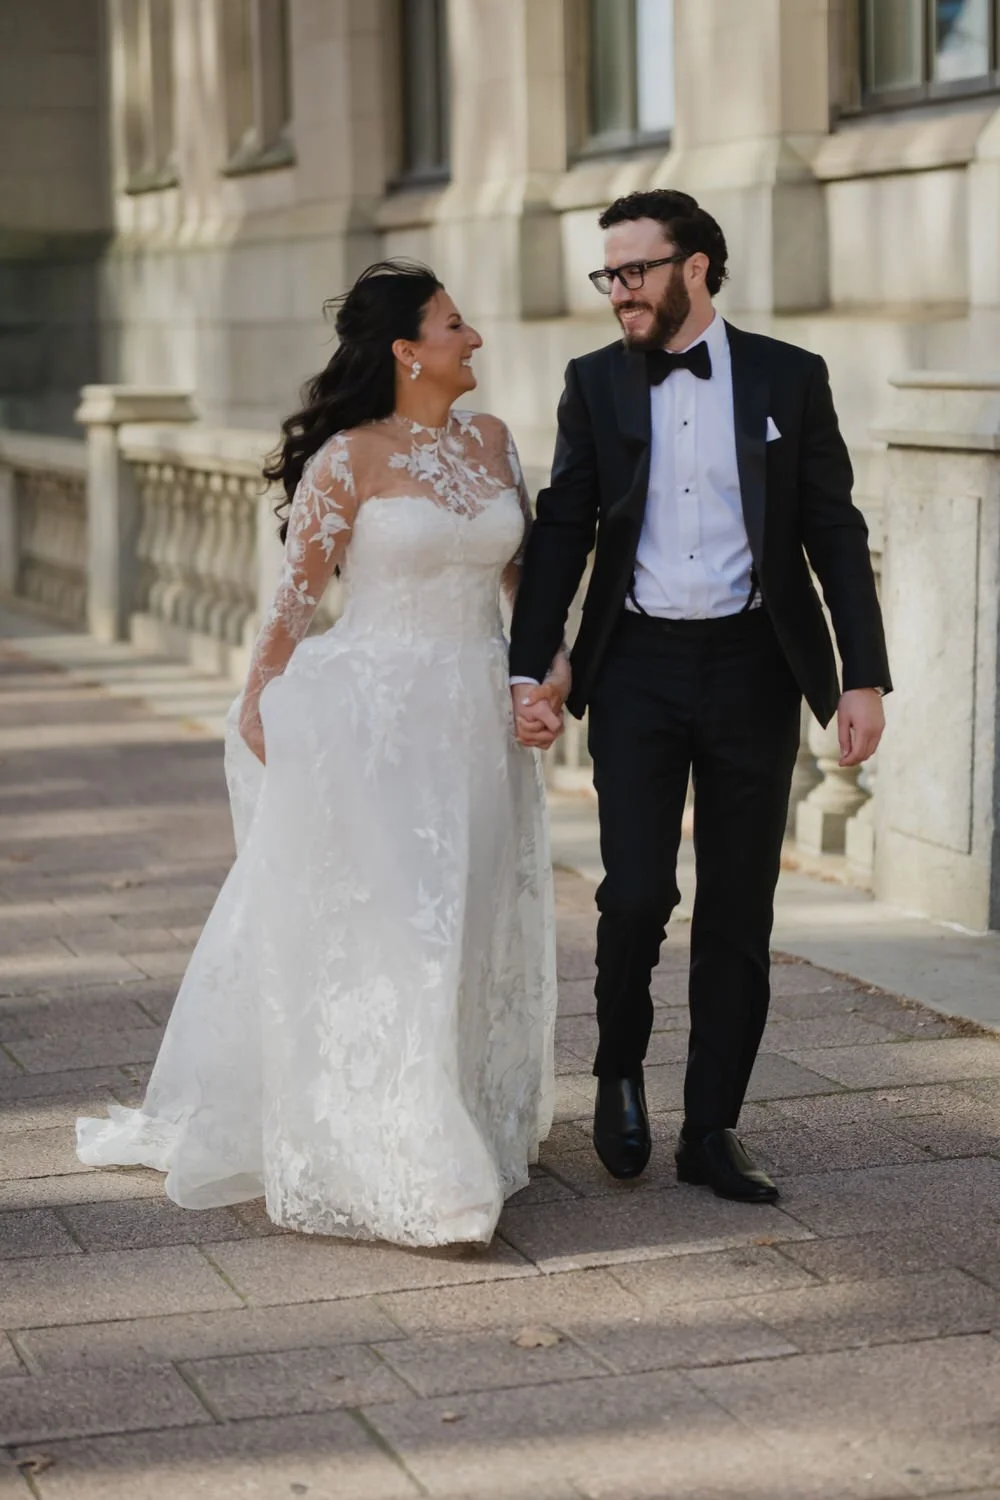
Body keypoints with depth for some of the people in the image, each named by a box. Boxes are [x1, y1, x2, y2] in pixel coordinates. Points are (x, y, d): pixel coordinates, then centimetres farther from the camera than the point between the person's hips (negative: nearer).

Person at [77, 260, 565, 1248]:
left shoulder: (490, 442, 8)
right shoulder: (349, 458, -9)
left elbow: (523, 567, 14)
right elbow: (297, 593, -6)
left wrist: (552, 657, 2)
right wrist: (258, 706, -5)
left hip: (476, 717, 6)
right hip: (373, 714, -6)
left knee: (472, 926, 13)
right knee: (371, 930, -4)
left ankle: (472, 1123, 29)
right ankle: (382, 1161, 4)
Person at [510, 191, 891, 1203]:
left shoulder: (788, 378, 2)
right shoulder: (595, 383, 5)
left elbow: (835, 534, 2)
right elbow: (561, 534, 7)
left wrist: (865, 677, -5)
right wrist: (529, 671, -2)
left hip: (752, 666, 0)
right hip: (638, 667, 0)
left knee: (739, 912, 4)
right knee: (636, 893, -10)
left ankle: (712, 1132, 15)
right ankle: (620, 1069, 19)